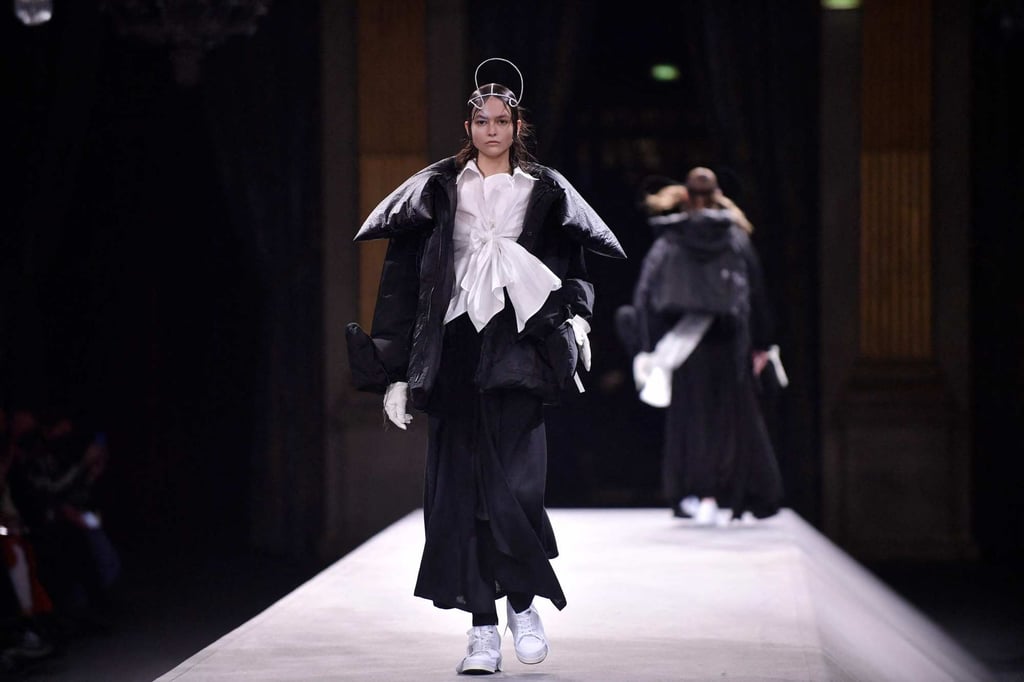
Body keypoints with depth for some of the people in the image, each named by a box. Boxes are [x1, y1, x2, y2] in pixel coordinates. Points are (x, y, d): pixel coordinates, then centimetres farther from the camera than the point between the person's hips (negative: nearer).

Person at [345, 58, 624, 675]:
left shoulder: (545, 191, 10)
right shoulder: (438, 189, 8)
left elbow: (573, 266, 14)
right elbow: (402, 278, 6)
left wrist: (576, 316, -8)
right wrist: (395, 371, 0)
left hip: (517, 348, -1)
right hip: (453, 347, 1)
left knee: (515, 482, -13)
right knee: (458, 488, -2)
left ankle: (522, 601, 9)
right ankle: (484, 629, 2)